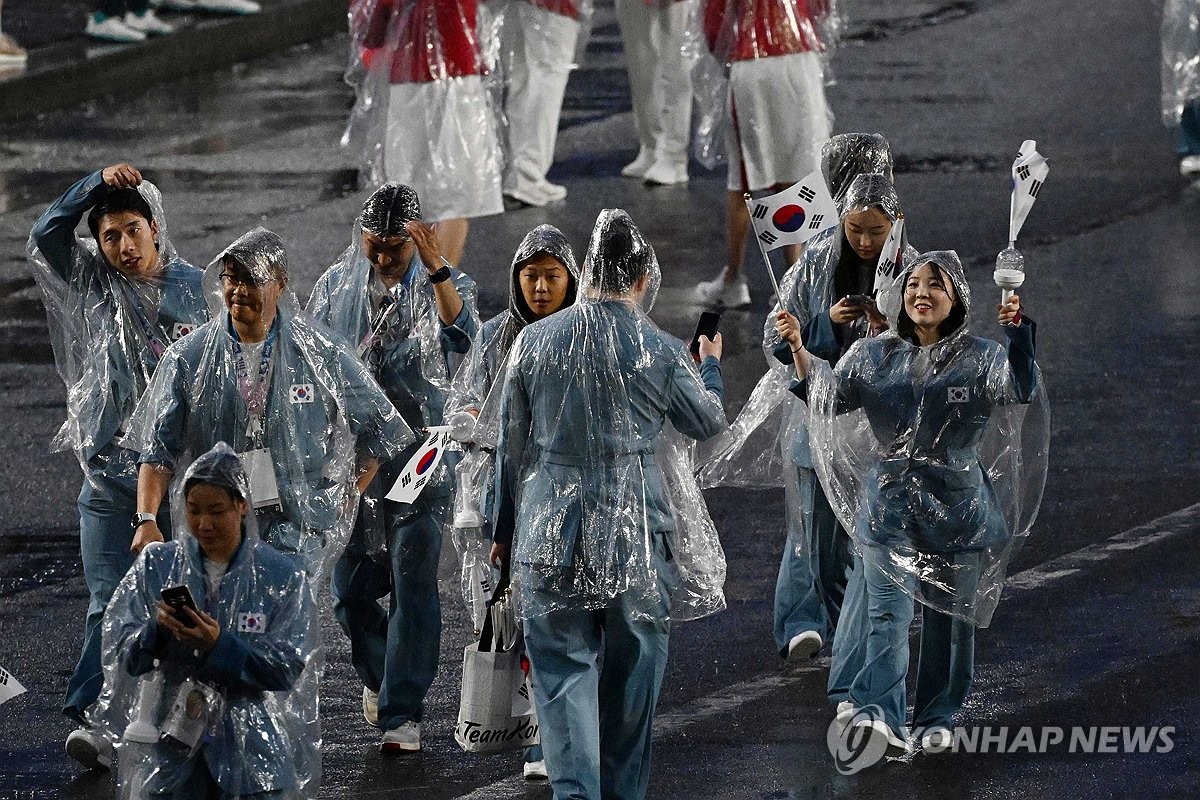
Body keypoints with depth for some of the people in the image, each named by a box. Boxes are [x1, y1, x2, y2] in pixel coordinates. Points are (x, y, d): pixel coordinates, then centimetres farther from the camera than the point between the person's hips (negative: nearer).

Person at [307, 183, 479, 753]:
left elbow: (462, 336, -24)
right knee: (350, 590, 7)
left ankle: (402, 713, -1)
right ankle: (380, 672, 35)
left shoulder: (444, 288, -3)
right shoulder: (336, 287, 6)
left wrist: (437, 269, -35)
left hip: (419, 456, -3)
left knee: (413, 587, -6)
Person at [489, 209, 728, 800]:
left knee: (564, 669, 1)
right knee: (631, 673, 13)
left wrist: (505, 529, 17)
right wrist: (710, 365, 31)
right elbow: (709, 423, 10)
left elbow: (511, 445, 6)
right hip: (637, 532, -1)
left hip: (550, 530, 1)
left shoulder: (533, 342, -1)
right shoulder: (661, 352, -6)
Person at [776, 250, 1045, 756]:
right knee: (887, 612, -12)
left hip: (955, 505, 0)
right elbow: (831, 394, -1)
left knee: (949, 617, 9)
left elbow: (1021, 389, -17)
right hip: (890, 504, 0)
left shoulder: (979, 358, -1)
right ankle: (877, 714, -24)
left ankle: (936, 718, 21)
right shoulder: (875, 355, 7)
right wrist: (799, 350, -16)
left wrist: (1019, 333, -32)